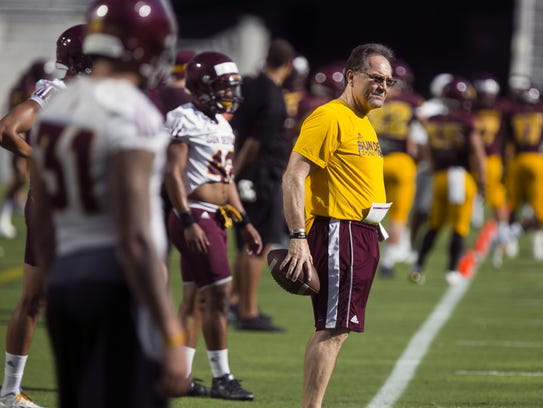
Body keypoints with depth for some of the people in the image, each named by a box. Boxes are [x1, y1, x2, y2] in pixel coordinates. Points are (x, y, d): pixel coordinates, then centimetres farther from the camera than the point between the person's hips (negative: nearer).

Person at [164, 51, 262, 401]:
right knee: (219, 293, -11)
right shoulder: (185, 119, -12)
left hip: (218, 219, 9)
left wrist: (245, 223, 19)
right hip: (197, 217, -9)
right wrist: (188, 222, -23)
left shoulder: (222, 124, 16)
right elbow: (173, 174, -17)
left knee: (196, 298, 11)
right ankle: (221, 378, -7)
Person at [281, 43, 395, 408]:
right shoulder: (330, 117, -12)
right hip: (337, 232, -10)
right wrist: (298, 237, -24)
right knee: (332, 329, -11)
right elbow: (294, 176, -18)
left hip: (363, 237, 10)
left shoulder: (363, 124, 18)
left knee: (336, 329, 11)